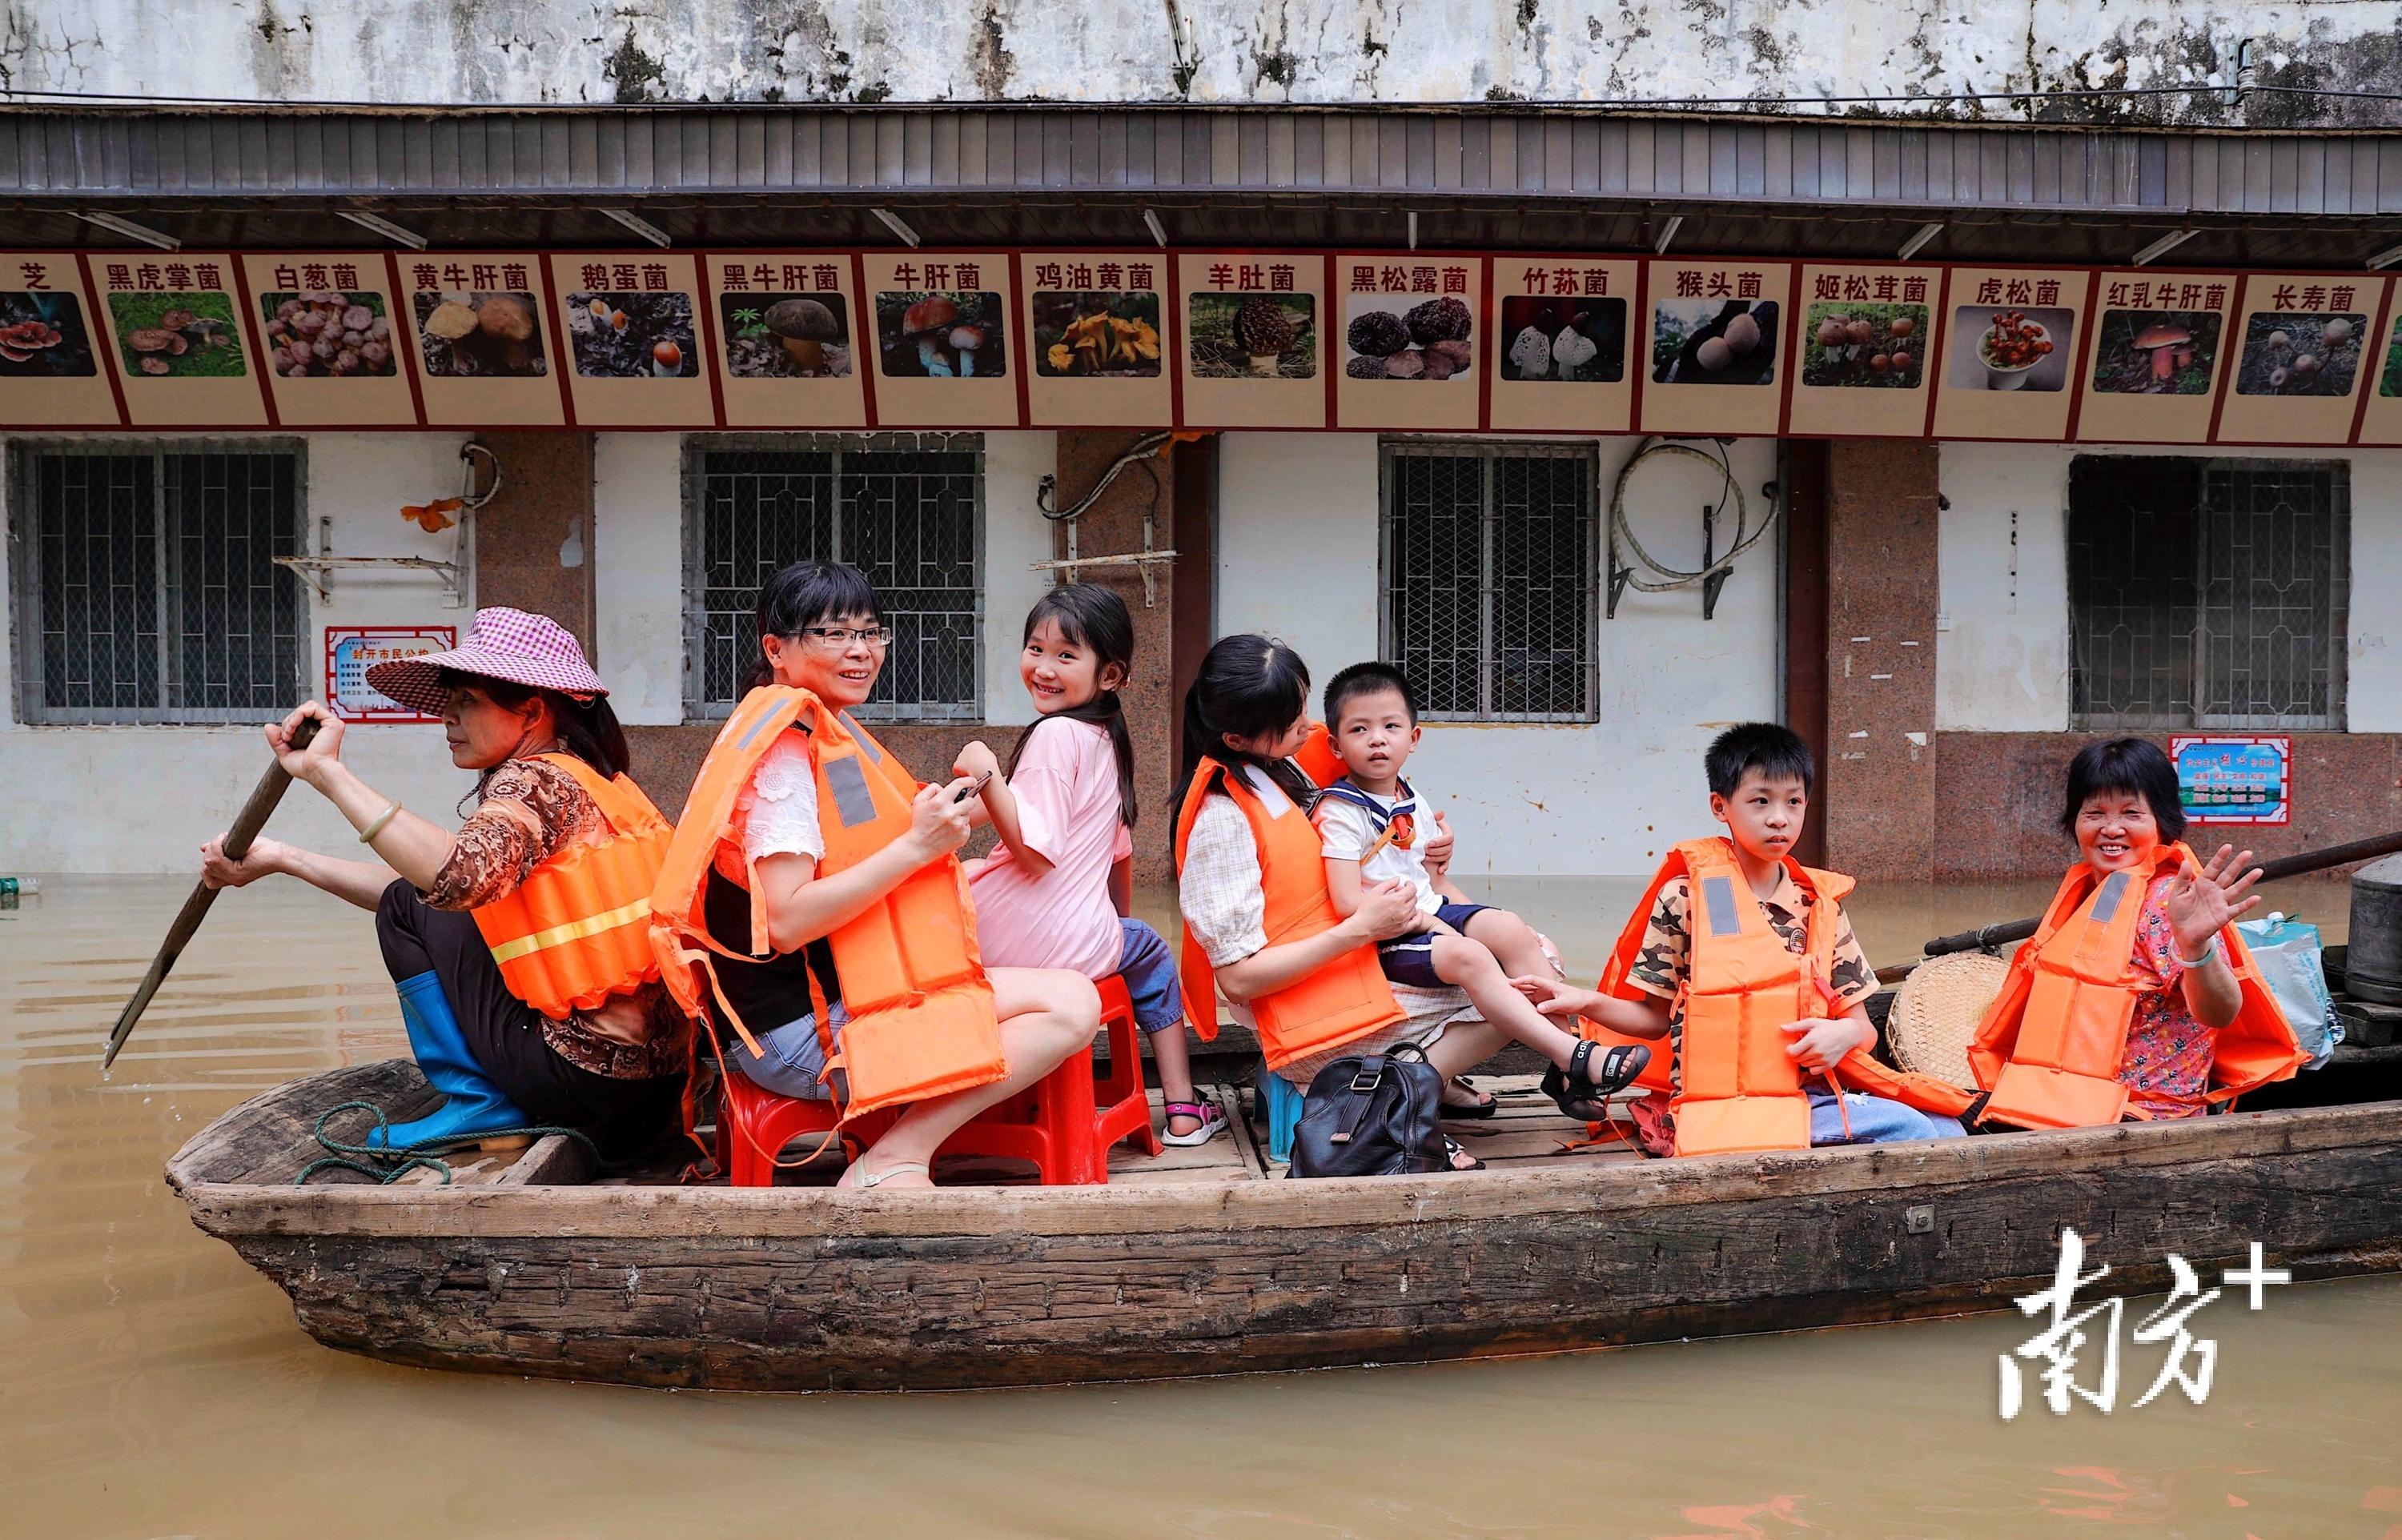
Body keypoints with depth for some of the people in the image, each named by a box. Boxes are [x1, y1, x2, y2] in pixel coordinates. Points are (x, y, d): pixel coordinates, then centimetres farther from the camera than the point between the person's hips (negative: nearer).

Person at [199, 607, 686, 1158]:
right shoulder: (596, 782, 17)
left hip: (585, 1074, -9)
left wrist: (327, 772, -26)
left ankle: (478, 1102, 2)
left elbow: (460, 876, -33)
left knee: (407, 907, 2)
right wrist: (281, 858, 20)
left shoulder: (535, 778, -10)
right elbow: (429, 883, 20)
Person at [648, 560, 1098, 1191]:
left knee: (1070, 1000, 8)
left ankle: (895, 1157, 1)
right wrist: (915, 847, -22)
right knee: (1069, 1004, -17)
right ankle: (896, 1159, -13)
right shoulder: (783, 752, -14)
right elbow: (786, 921, -23)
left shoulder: (827, 736, 17)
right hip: (803, 1028, -10)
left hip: (839, 992, 10)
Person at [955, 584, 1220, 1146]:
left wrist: (987, 777, -29)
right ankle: (1183, 1109, 34)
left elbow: (1036, 850, -20)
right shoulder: (1108, 740, 10)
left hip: (1005, 932, -7)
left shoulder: (1056, 734, -15)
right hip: (1085, 944, 7)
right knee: (1149, 950, 35)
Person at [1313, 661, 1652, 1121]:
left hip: (1430, 912, 8)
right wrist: (1423, 921, -17)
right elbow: (1349, 902, -20)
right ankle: (1577, 1057, -33)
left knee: (1512, 930, -15)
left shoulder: (1414, 805, 13)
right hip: (1384, 937, -7)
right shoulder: (1340, 812, -11)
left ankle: (1566, 1071, -17)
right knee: (1468, 956, -30)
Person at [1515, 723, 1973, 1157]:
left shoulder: (1819, 904, 15)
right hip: (1717, 1105, -5)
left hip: (1809, 1094, 5)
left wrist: (1844, 1033, -7)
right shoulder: (1686, 896, 4)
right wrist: (1587, 1002, -11)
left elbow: (1862, 1025, 17)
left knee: (1942, 1131, -19)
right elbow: (1655, 1015, 7)